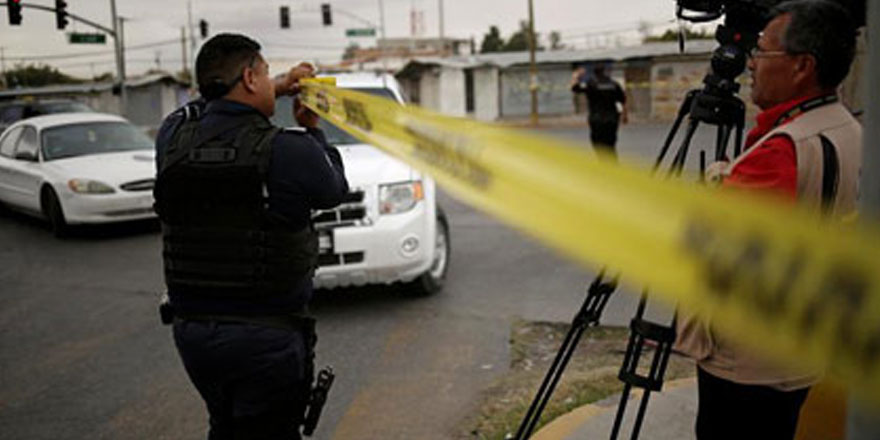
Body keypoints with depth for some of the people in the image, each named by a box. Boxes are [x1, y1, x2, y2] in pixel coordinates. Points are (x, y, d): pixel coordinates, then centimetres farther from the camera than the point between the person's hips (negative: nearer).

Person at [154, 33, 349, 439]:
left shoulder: (173, 138, -1)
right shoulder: (289, 151, -17)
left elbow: (200, 110, 23)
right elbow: (334, 188, 4)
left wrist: (276, 90, 23)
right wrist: (312, 130, 18)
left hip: (190, 330, 6)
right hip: (265, 337, -5)